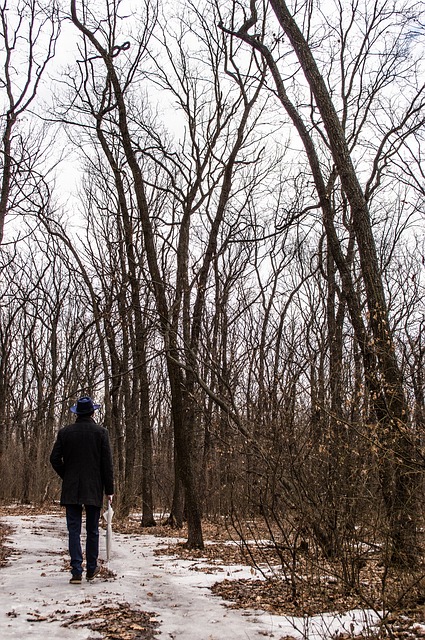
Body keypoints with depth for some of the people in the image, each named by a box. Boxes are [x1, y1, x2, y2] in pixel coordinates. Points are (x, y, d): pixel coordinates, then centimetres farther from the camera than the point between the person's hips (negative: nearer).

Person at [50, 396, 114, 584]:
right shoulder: (100, 432, -4)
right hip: (94, 490, -1)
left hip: (71, 490, 1)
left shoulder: (65, 432, 0)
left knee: (74, 530, 3)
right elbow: (107, 463, -5)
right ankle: (91, 569, 21)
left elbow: (55, 459, 0)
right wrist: (109, 489, 1)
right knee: (92, 530, 11)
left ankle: (76, 571, -3)